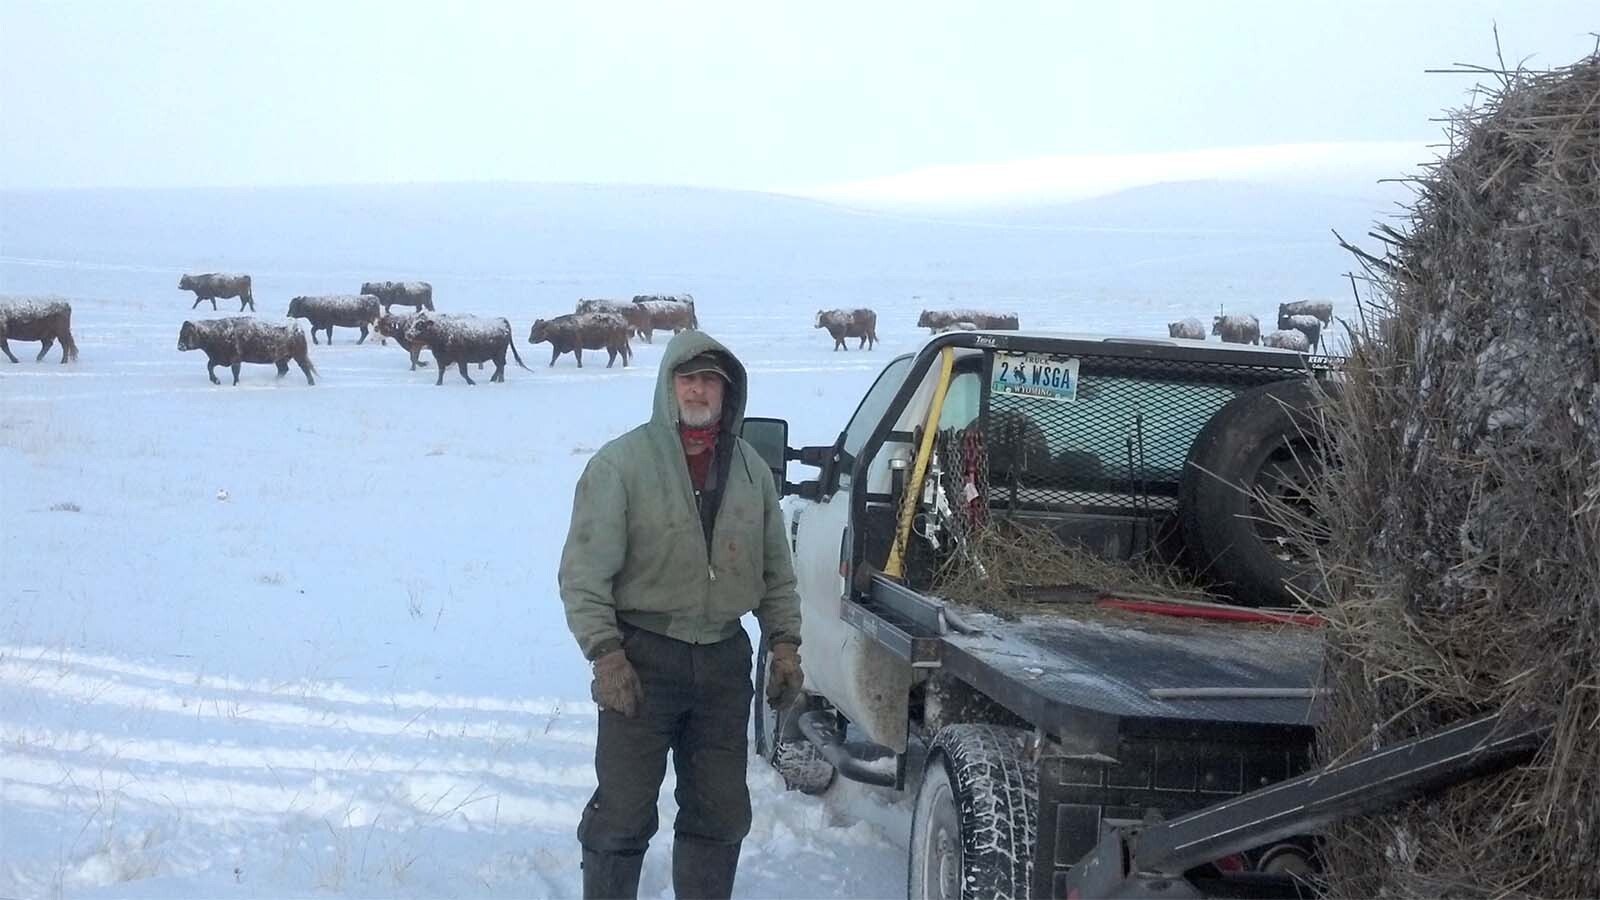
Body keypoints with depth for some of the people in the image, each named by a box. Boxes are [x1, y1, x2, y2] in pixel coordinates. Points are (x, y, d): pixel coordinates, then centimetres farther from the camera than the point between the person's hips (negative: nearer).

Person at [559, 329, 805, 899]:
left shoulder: (751, 470, 8)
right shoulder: (621, 463, -7)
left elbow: (776, 569, 16)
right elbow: (583, 572, -9)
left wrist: (784, 642, 6)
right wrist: (605, 652, -17)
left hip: (724, 659, 5)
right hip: (642, 659, -5)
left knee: (721, 814, 12)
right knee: (623, 813, 0)